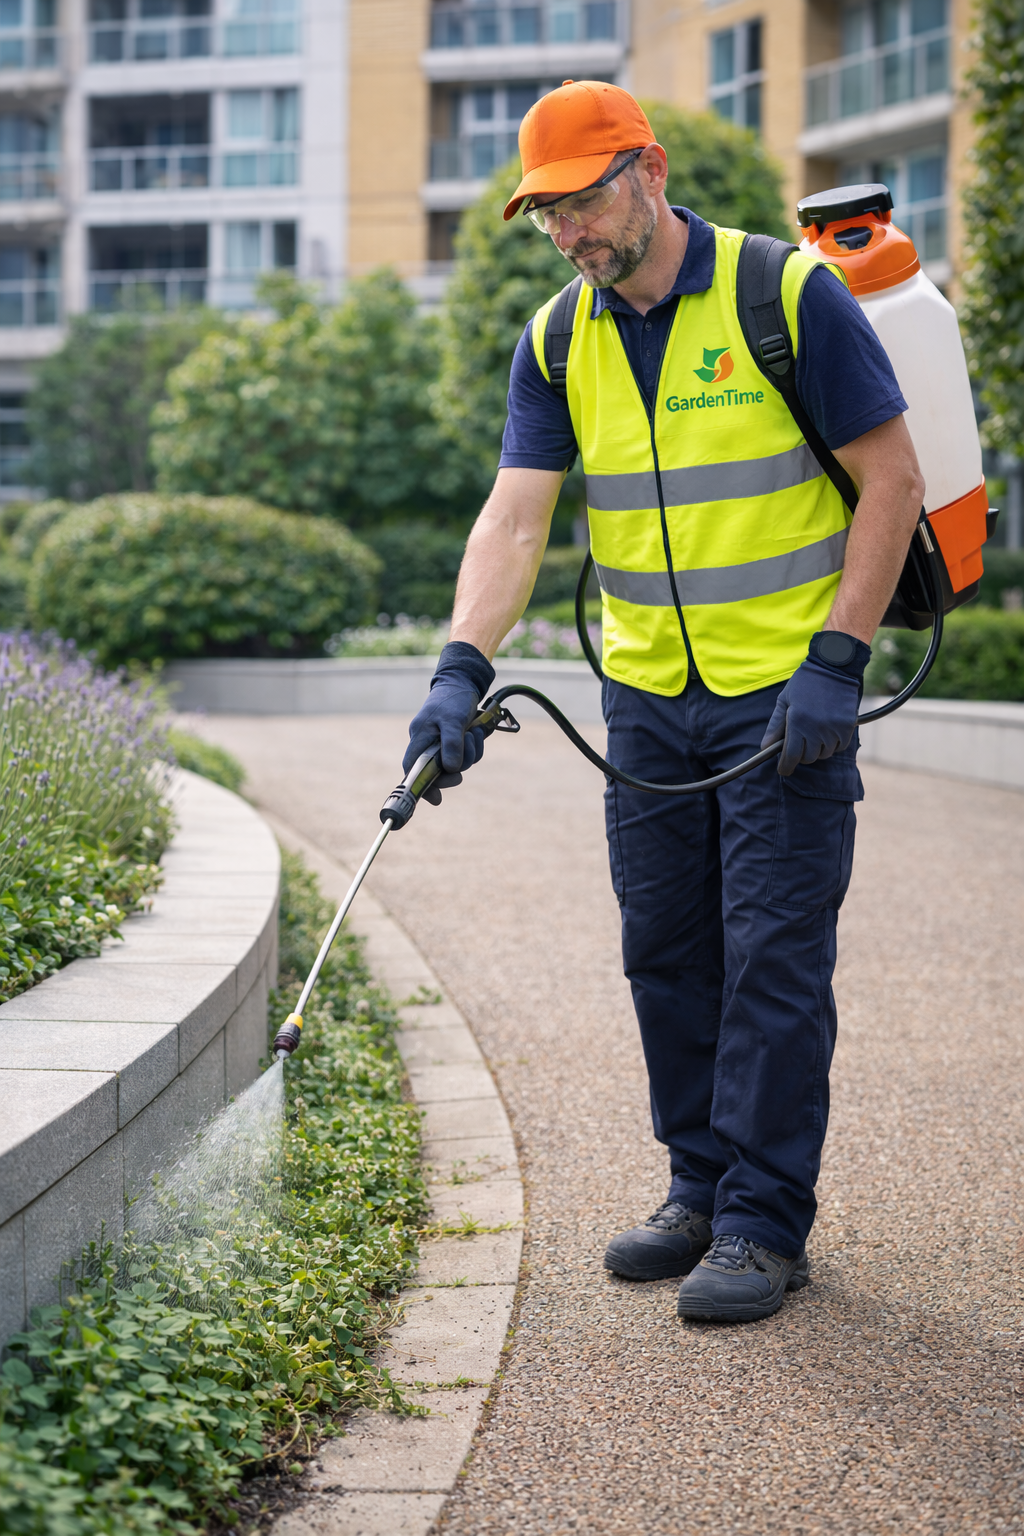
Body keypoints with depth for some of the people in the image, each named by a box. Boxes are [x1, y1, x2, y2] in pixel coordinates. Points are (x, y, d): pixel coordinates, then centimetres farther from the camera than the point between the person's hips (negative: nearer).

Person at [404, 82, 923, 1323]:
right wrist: (463, 669, -20)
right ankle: (701, 1187, 25)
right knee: (664, 951, 11)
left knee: (773, 956, -4)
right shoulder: (556, 344, 3)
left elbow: (891, 478, -9)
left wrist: (834, 661, -14)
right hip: (646, 698, 5)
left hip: (788, 693, -5)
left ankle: (764, 1222, 6)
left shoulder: (789, 296, -11)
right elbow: (514, 519, -5)